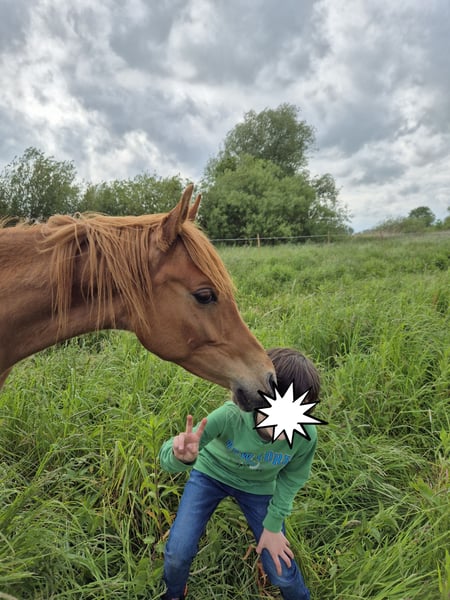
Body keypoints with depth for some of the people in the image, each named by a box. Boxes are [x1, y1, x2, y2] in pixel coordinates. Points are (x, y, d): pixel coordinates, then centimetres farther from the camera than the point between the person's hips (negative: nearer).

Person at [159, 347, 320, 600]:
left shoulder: (306, 436, -33)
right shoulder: (230, 416, -41)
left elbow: (290, 480, -10)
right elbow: (167, 458, -36)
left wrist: (273, 525, -1)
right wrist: (182, 457, -59)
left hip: (259, 487, 1)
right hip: (211, 472, -1)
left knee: (282, 571, 5)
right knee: (178, 552, -7)